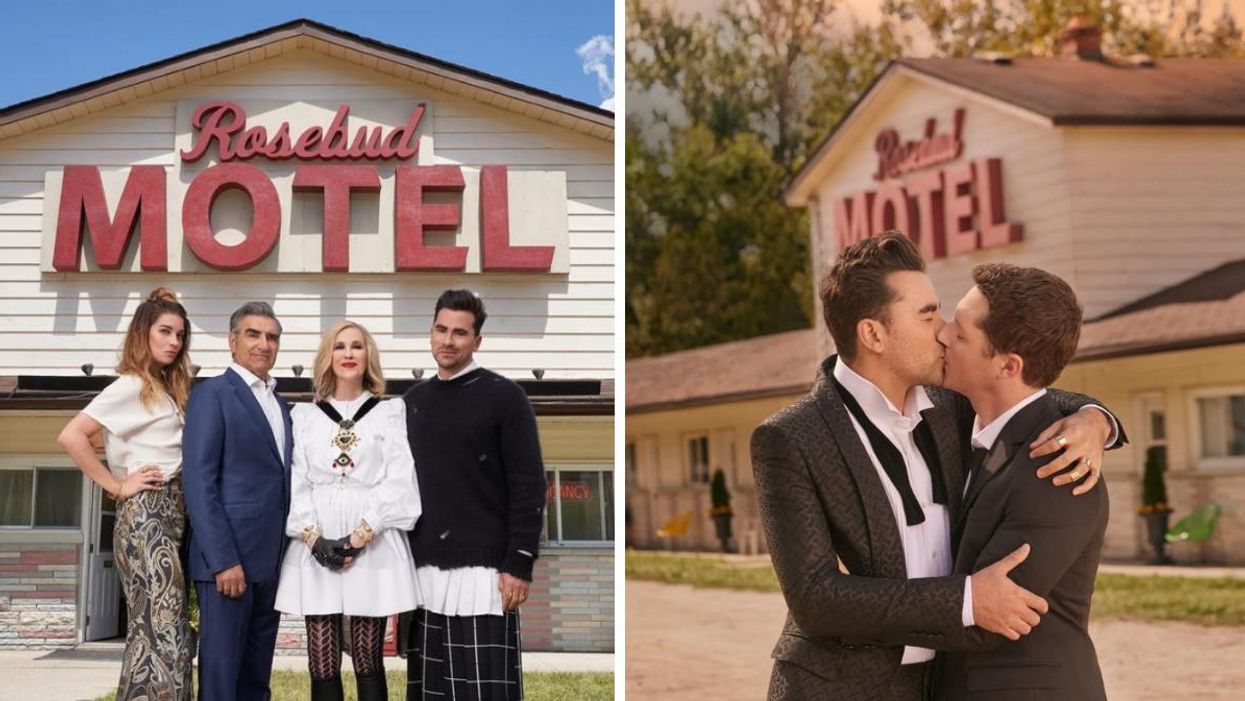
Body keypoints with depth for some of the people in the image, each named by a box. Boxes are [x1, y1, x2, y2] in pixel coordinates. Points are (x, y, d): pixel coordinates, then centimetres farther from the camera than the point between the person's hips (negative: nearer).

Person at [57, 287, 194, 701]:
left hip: (172, 514, 9)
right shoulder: (132, 386, -9)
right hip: (147, 516, -9)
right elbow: (71, 436, -19)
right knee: (165, 634, -12)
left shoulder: (167, 389, 17)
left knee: (152, 631, 9)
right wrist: (118, 487, -14)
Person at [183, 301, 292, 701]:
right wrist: (223, 561, -18)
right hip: (228, 559, -7)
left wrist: (287, 557, 8)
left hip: (271, 561, 7)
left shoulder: (280, 405, 19)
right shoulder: (212, 394, -4)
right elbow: (198, 483, -11)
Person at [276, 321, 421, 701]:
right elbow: (295, 484, 6)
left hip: (374, 547, -1)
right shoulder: (304, 415, 13)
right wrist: (315, 539, -10)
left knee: (368, 662, -1)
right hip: (316, 548, 2)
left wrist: (359, 538, -11)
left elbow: (399, 482, -2)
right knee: (322, 665, -1)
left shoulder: (390, 413, 8)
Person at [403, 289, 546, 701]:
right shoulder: (413, 401, 14)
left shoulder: (504, 396, -3)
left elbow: (528, 486, -7)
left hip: (483, 568, -5)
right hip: (423, 569, 5)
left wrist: (519, 564, -13)